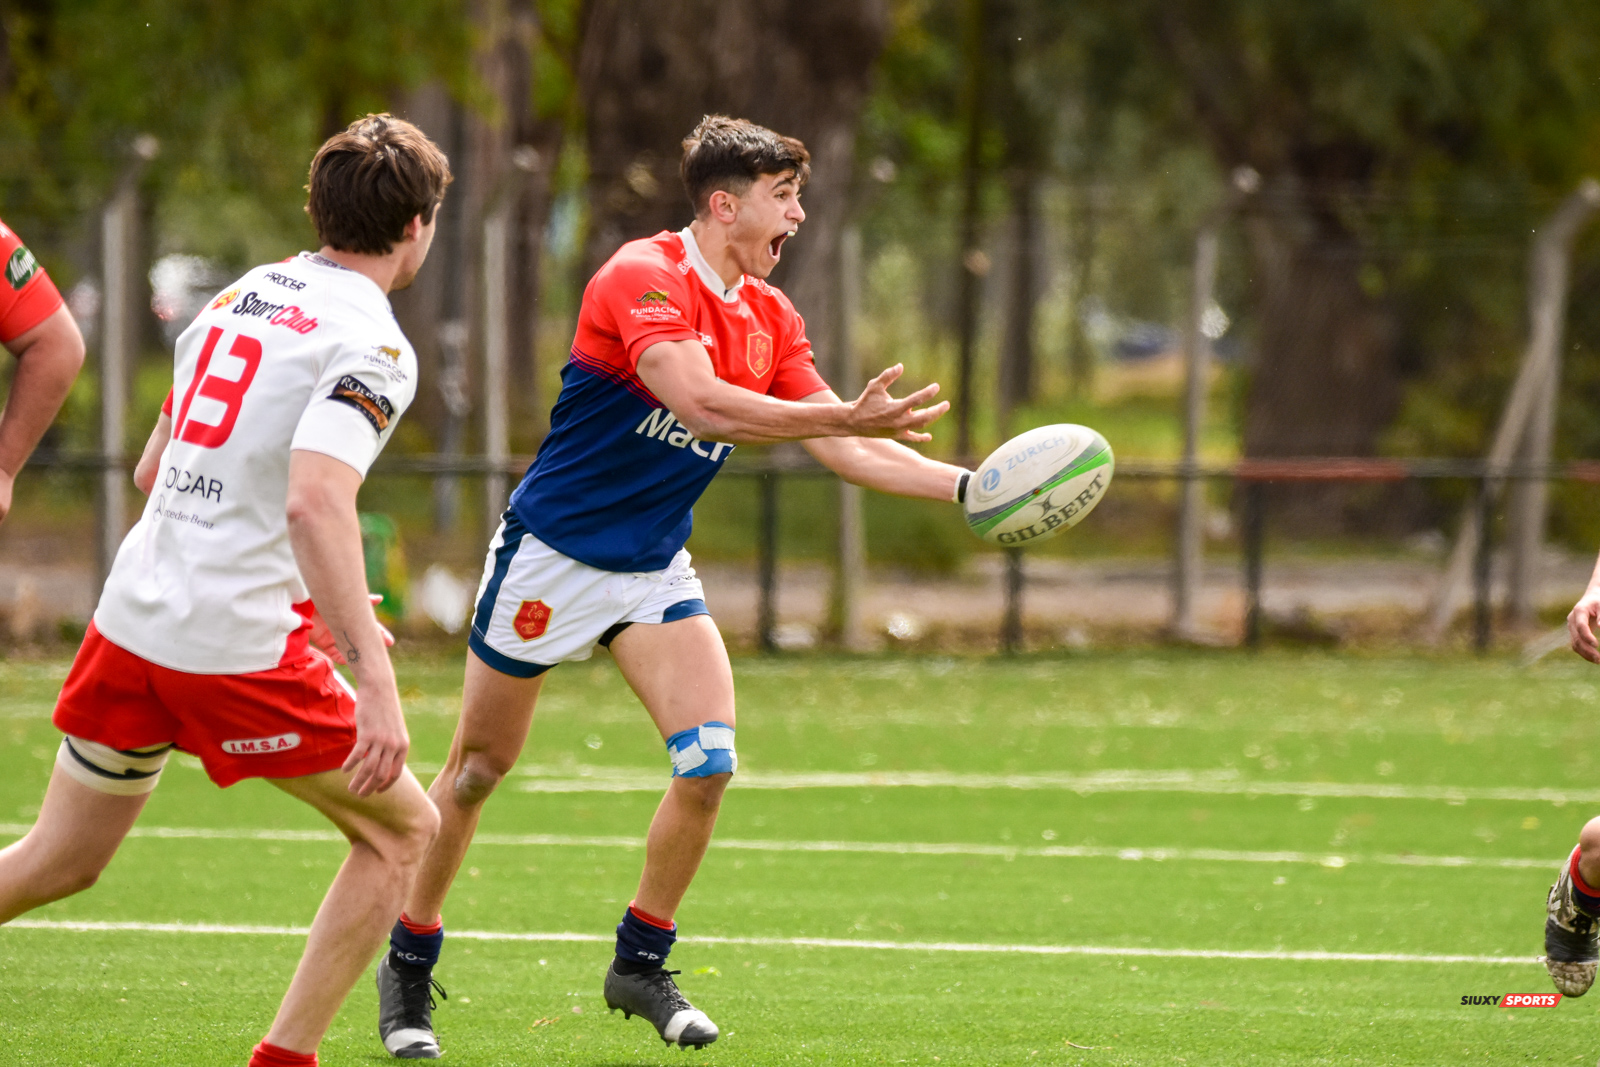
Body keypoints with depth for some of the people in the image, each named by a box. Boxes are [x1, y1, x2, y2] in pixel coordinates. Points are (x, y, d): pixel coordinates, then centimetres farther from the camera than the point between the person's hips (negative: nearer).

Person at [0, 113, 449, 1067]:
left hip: (131, 623, 7)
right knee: (402, 829, 9)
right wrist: (374, 682, -30)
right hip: (238, 648, -7)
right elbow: (315, 501, -27)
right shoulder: (371, 344, -11)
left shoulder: (238, 298, 14)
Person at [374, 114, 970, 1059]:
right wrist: (846, 417, -41)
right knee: (480, 768, 4)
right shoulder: (642, 279, -21)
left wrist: (967, 486, -6)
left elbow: (845, 451, 5)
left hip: (655, 571, 6)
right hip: (552, 556, -6)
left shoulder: (770, 319, 3)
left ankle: (640, 964, 6)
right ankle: (410, 965, 22)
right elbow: (700, 404, -35)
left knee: (710, 758, -11)